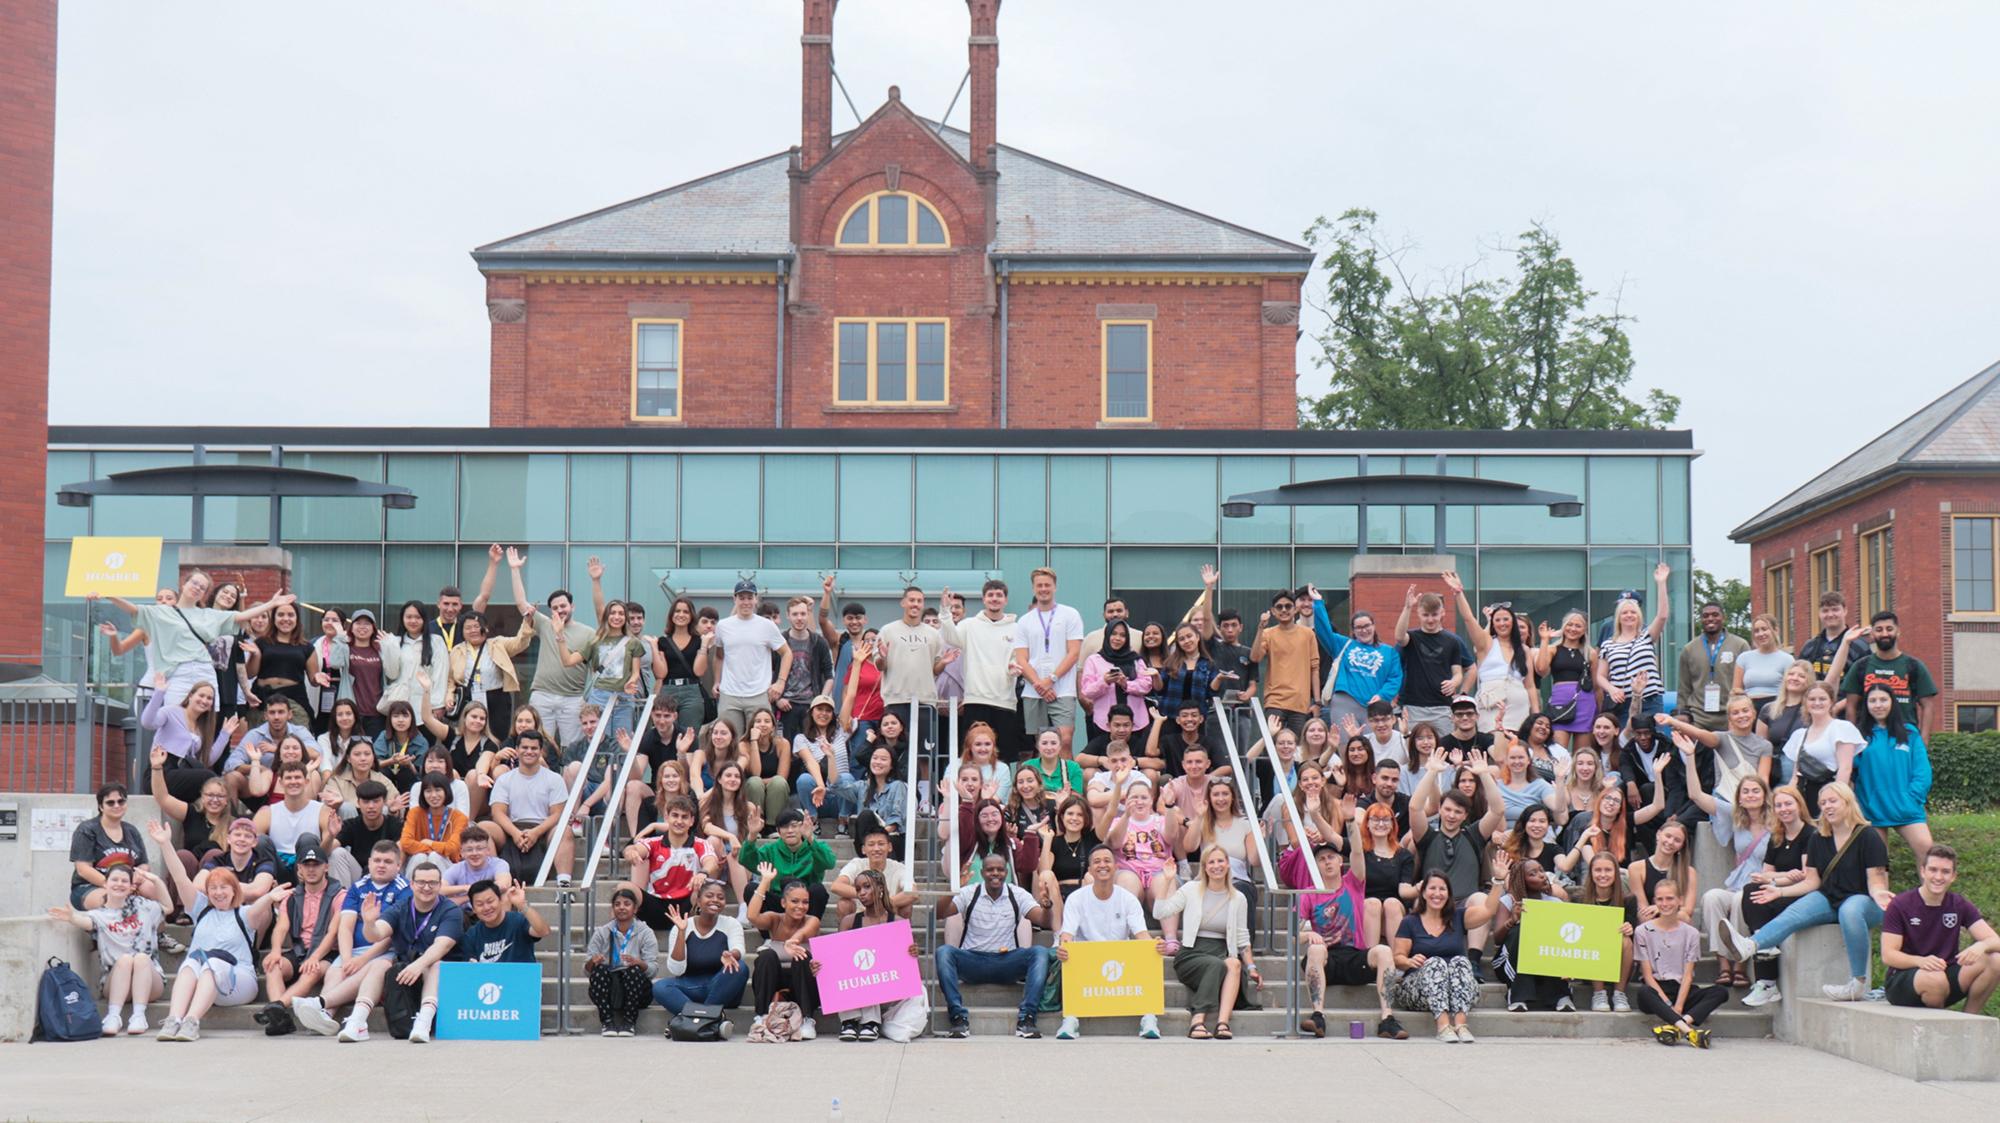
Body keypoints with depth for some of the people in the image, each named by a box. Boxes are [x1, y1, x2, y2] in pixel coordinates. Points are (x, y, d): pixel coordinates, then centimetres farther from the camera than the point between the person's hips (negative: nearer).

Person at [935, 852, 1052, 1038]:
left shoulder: (1017, 895, 5)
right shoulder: (969, 894, 2)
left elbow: (1043, 920, -7)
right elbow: (939, 914, -10)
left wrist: (1046, 906, -30)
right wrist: (952, 893, -28)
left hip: (1007, 962, 1)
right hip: (973, 961, -1)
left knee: (1040, 953, -26)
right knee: (944, 952, -29)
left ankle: (1026, 1019, -29)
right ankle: (959, 1018, -31)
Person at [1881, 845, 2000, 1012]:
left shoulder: (1960, 906, 4)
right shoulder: (1900, 906, -8)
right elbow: (1888, 956, -13)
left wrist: (1981, 946, -30)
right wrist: (1921, 961, -32)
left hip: (1947, 975, 4)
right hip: (1902, 980, -4)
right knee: (1935, 979, -38)